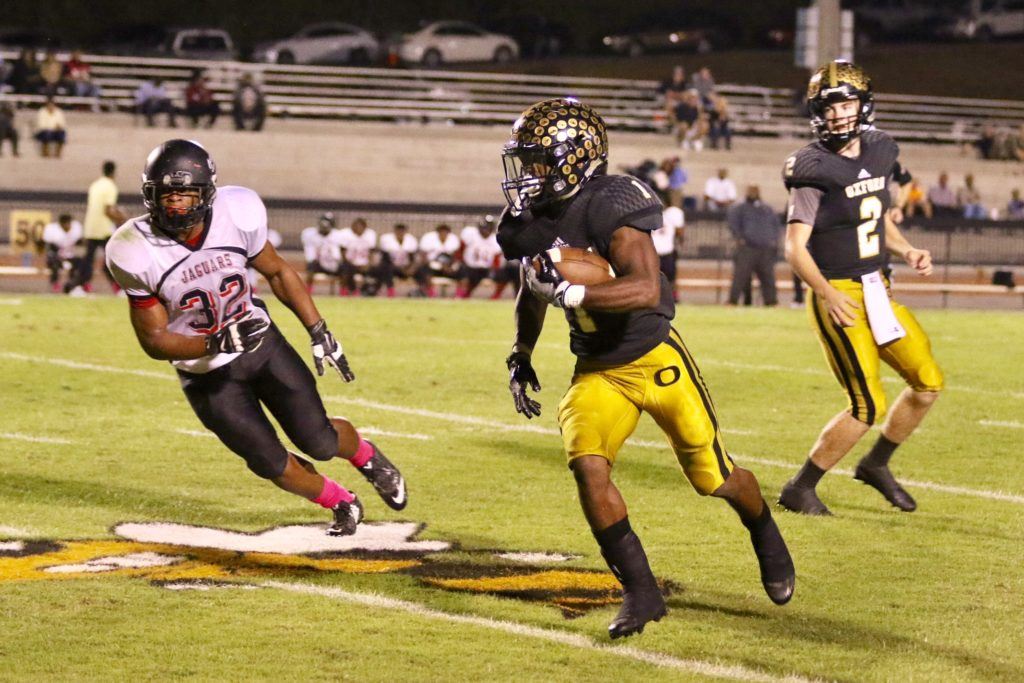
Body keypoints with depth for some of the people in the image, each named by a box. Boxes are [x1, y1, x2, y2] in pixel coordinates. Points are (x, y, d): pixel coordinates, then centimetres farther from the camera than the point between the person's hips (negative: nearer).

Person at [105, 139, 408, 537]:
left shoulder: (236, 215, -20)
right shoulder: (139, 254, -24)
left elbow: (278, 272, 0)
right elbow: (154, 341, -17)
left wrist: (319, 332, -3)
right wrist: (214, 344, -33)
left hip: (261, 343, 1)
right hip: (206, 374, -1)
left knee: (318, 441, -1)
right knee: (272, 463, -2)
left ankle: (367, 457, 36)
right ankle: (342, 504, 29)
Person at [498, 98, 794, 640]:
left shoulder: (612, 205, -25)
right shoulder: (528, 222, -2)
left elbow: (646, 290, -38)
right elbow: (532, 294, 20)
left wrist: (568, 291, -43)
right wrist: (521, 356, 14)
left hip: (655, 360, -5)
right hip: (597, 371, 5)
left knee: (713, 477, 7)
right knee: (587, 466, -20)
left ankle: (766, 537, 41)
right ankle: (640, 592, -10)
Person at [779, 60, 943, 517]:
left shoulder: (878, 154, 7)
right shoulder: (815, 170, -15)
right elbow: (795, 247, -17)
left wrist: (907, 251, 4)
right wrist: (828, 294, -29)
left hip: (877, 291, 8)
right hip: (838, 297, -8)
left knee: (928, 383, 10)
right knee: (869, 407, -10)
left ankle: (876, 465, 30)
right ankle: (799, 491, 4)